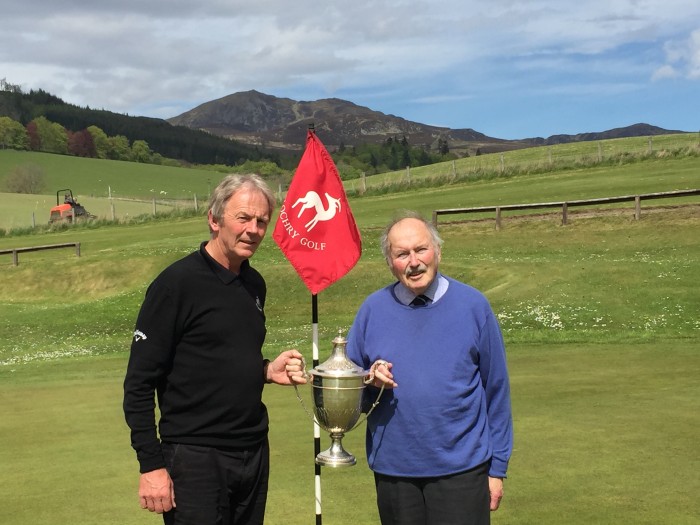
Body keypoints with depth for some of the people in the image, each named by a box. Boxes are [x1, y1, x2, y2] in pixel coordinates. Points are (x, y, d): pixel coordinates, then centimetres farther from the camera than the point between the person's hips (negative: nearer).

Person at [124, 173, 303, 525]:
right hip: (196, 458, -7)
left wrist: (266, 371, 1)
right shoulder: (177, 283, -11)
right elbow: (139, 383, -12)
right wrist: (151, 465, -15)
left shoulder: (255, 284, 9)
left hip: (255, 454, 7)